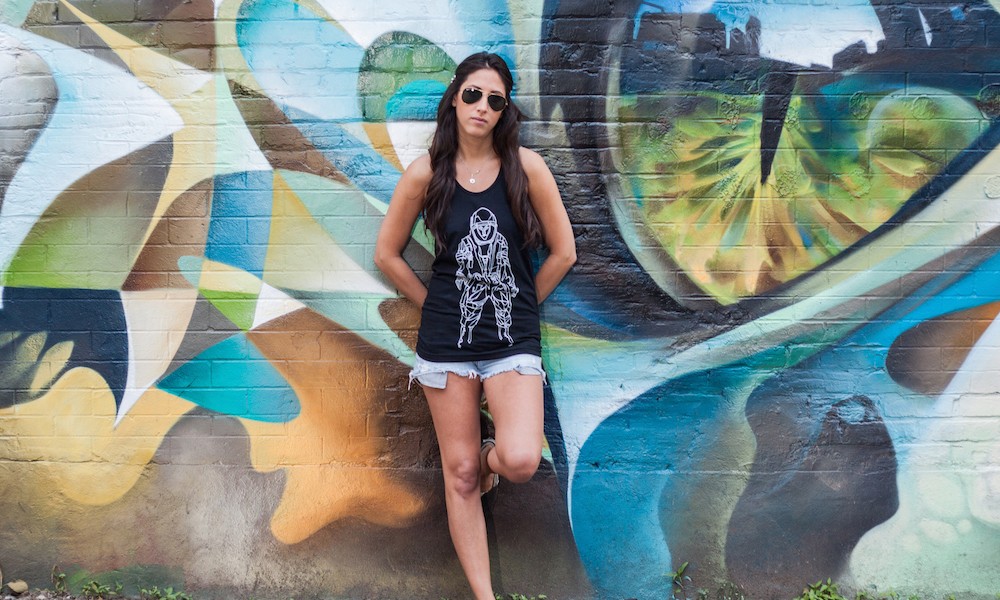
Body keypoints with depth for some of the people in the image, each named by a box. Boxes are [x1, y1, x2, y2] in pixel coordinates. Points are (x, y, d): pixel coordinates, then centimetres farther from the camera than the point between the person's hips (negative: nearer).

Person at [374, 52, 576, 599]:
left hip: (513, 340, -1)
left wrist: (517, 306, 4)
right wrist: (436, 304, 4)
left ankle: (491, 457, 19)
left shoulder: (525, 167, -4)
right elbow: (387, 254, 7)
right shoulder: (426, 172, -1)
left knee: (520, 461, -19)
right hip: (446, 339, 1)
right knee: (459, 473, 6)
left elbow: (563, 252, 2)